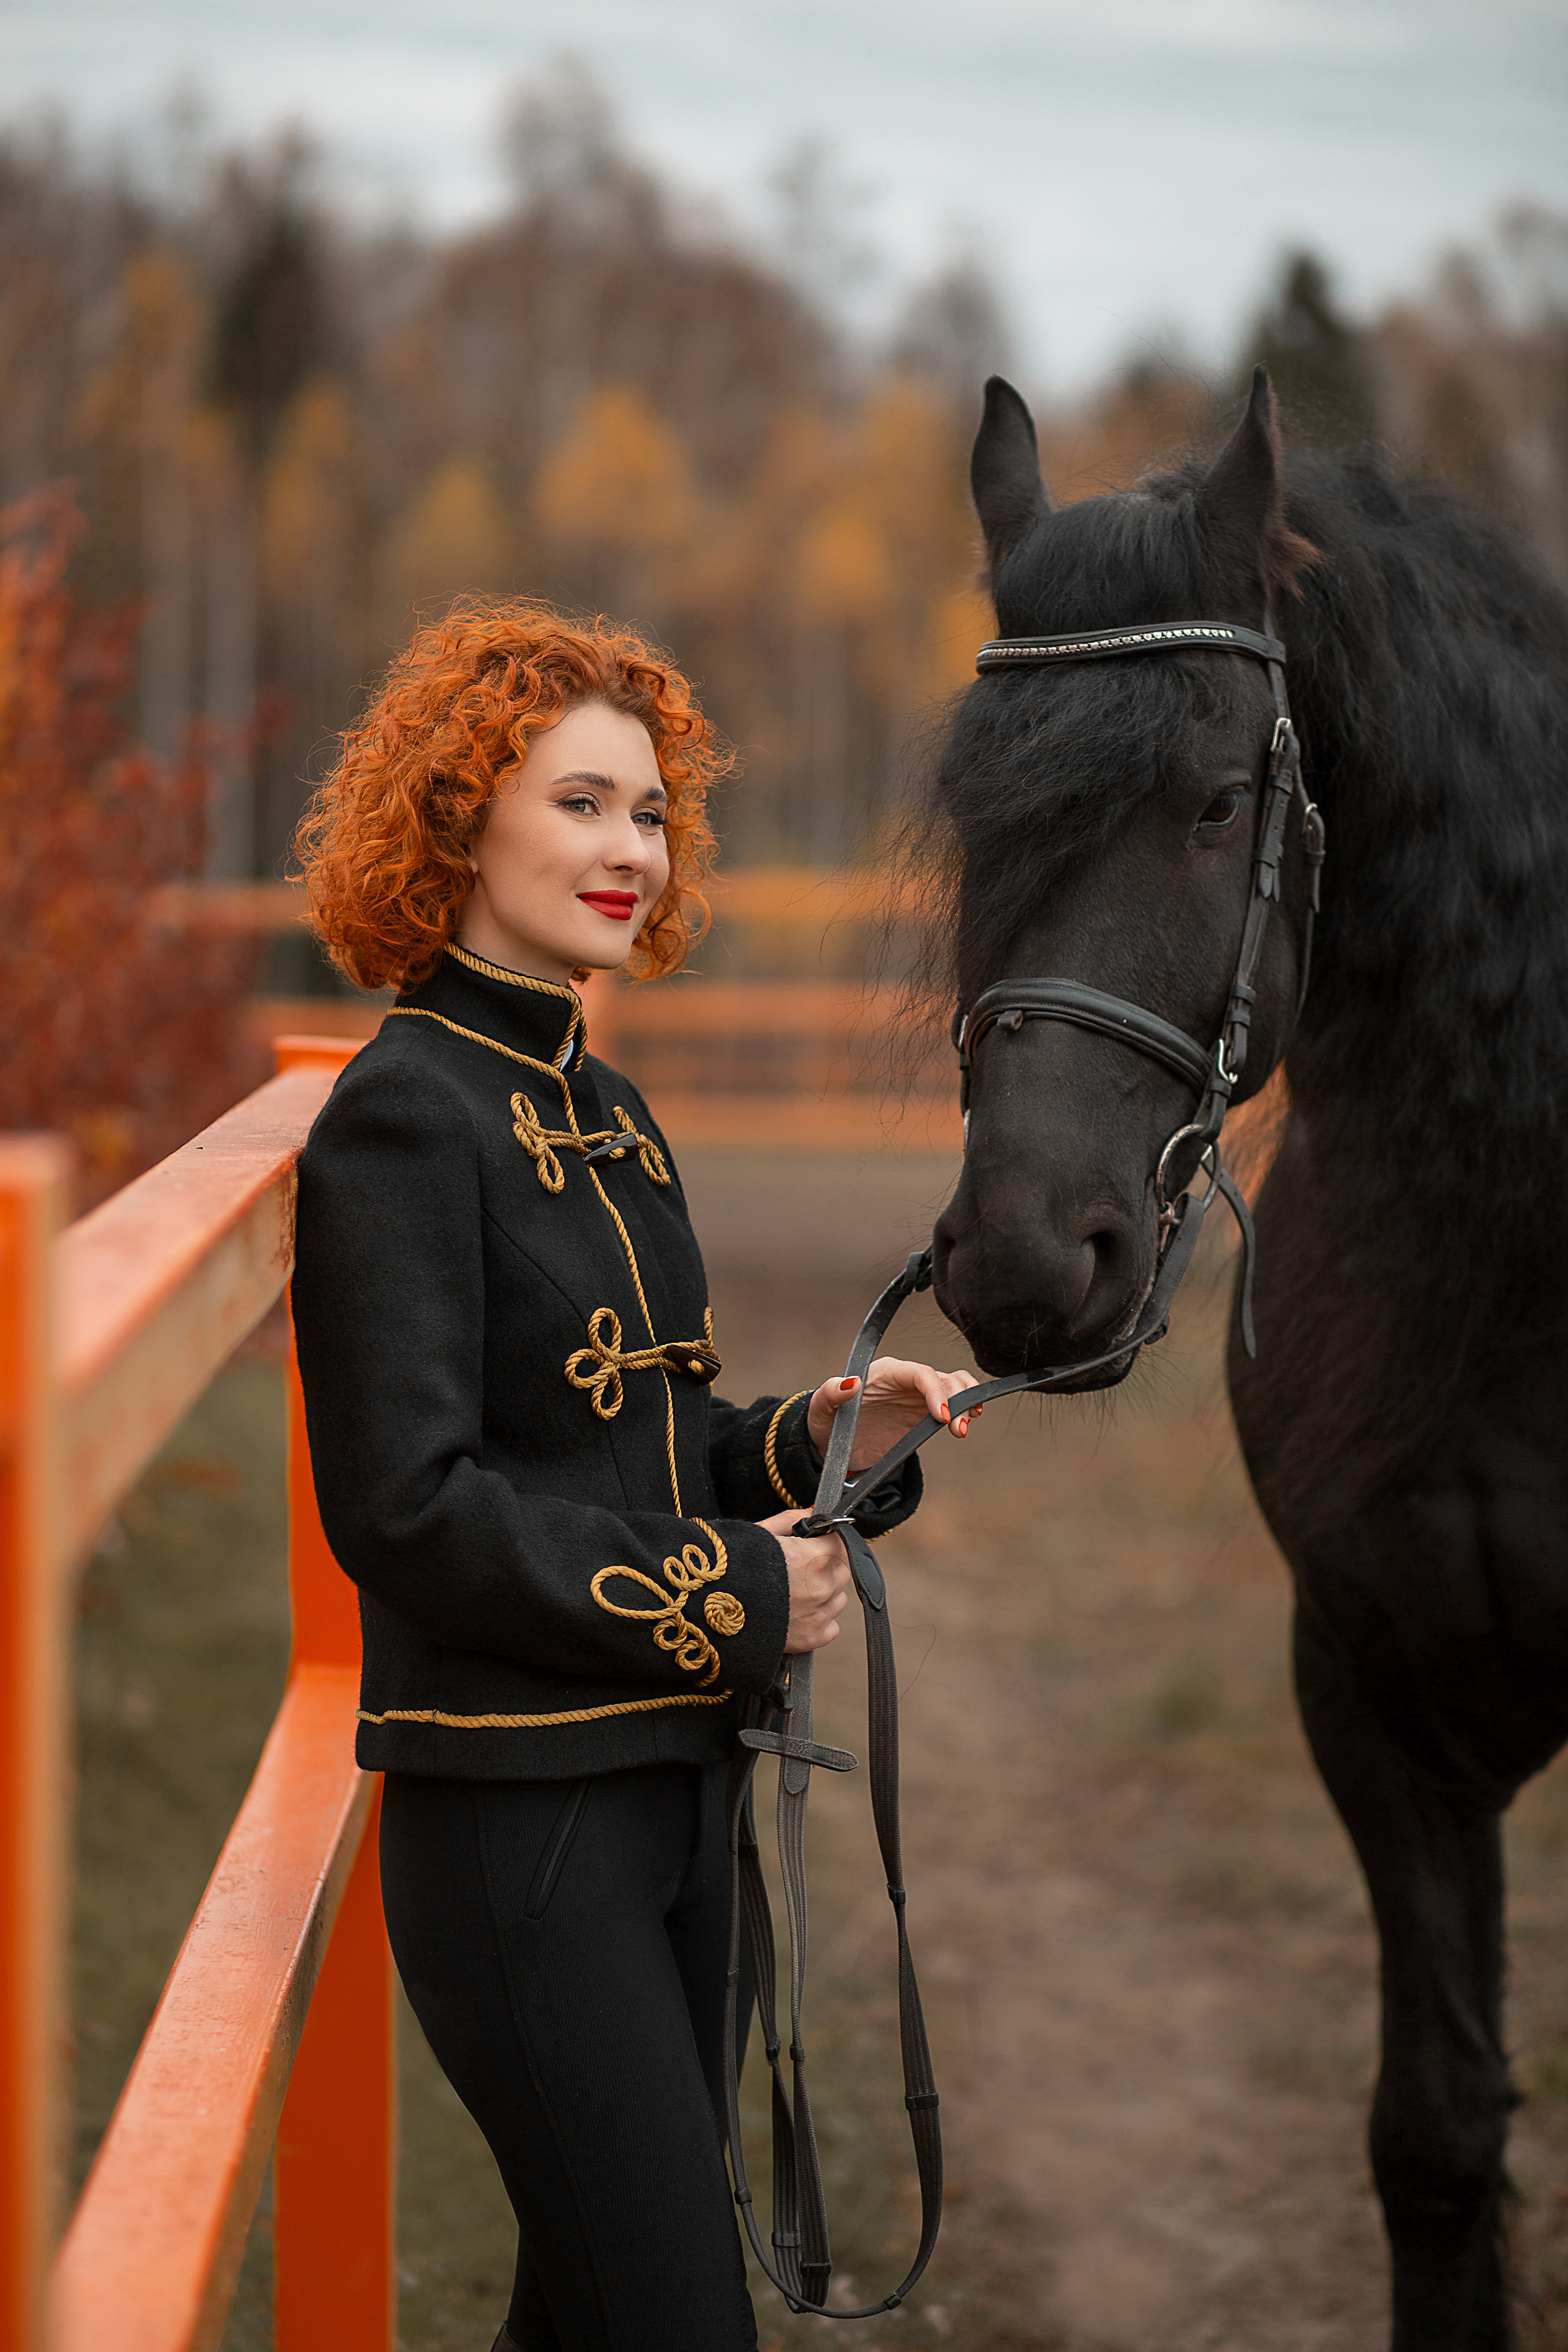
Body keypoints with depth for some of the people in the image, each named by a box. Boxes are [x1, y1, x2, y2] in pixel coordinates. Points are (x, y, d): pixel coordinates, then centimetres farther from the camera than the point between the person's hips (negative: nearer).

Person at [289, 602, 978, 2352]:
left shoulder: (604, 1117, 13)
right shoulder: (403, 1120, -14)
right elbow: (408, 1509, -20)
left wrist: (819, 1439, 2)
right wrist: (728, 1596, -16)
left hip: (669, 1779, 9)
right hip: (517, 1811, -9)